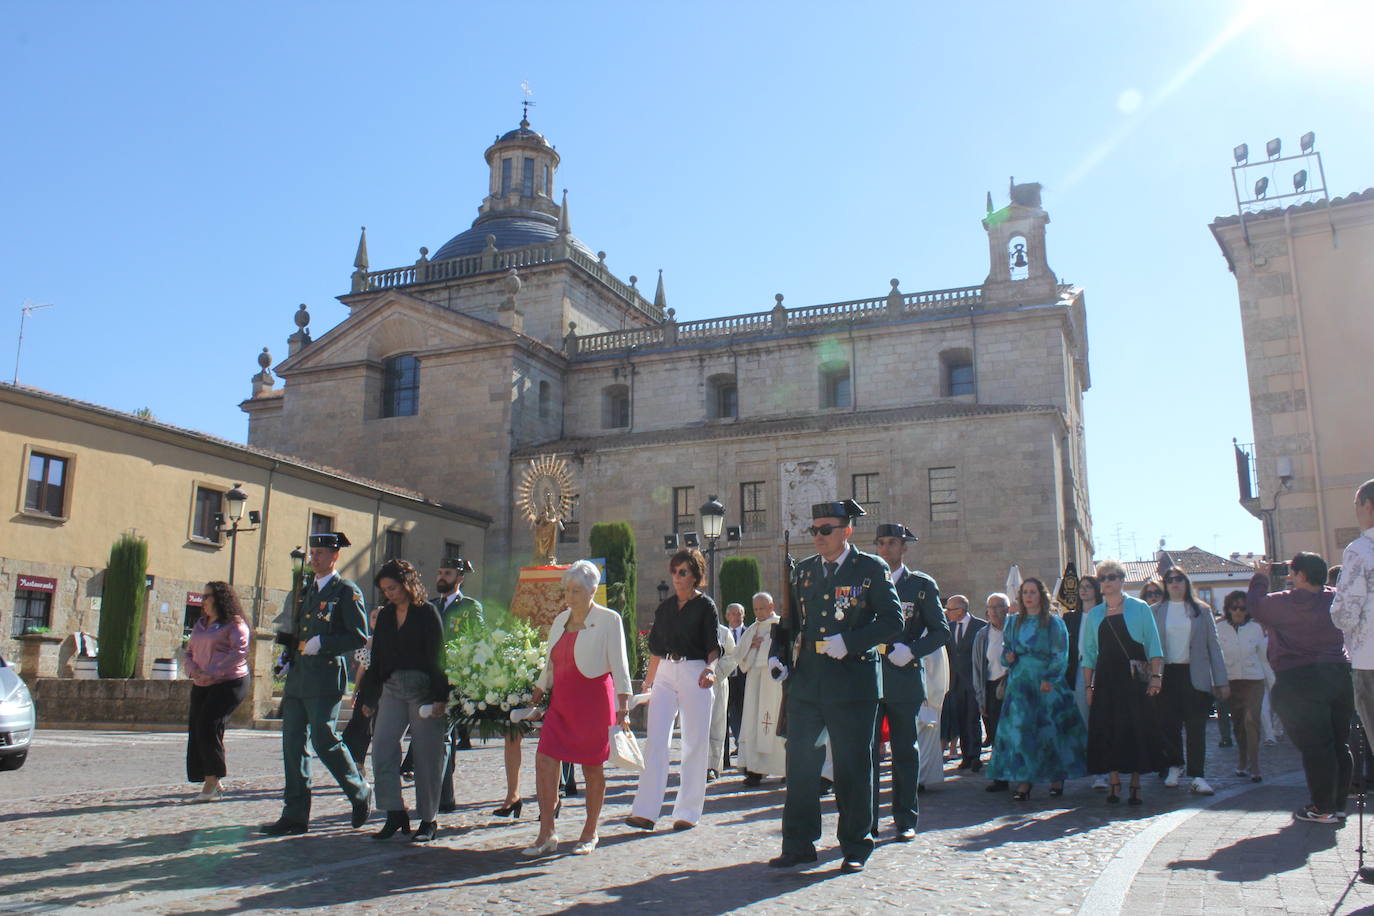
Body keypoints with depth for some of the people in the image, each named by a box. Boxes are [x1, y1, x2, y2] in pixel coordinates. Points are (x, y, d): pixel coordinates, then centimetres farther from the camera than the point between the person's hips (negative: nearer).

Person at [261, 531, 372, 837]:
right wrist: (289, 630, 9)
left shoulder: (347, 591, -5)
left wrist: (321, 644, -18)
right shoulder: (306, 591, 19)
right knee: (293, 743, 6)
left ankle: (361, 794, 14)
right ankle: (295, 815, 11)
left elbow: (359, 637, -12)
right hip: (297, 679, 8)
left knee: (324, 740, -8)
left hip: (325, 680, -8)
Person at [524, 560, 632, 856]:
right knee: (544, 761, -5)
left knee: (592, 767, 3)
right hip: (561, 701, 5)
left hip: (594, 700, -5)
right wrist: (536, 695, 17)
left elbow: (619, 665, -7)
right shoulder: (561, 619, 13)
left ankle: (590, 834, 18)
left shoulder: (608, 620, -4)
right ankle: (546, 835, 3)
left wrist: (623, 706, -14)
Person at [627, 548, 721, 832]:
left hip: (695, 675, -4)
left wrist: (710, 668, -25)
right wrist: (649, 682, 16)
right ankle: (645, 811, -4)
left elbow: (714, 647, -6)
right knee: (655, 741, -4)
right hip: (665, 674, 4)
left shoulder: (705, 606, 0)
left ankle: (688, 812, 11)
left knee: (694, 743, 1)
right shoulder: (665, 608, 13)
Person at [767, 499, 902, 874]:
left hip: (852, 683, -4)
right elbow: (789, 619, 19)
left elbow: (893, 621, -7)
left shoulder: (871, 569, -2)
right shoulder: (803, 570, 12)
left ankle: (855, 847, 19)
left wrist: (848, 642, -17)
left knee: (853, 766, 5)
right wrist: (777, 654, 3)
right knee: (800, 763, 7)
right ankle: (799, 844, 19)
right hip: (805, 683, 5)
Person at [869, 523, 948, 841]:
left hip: (904, 680, -1)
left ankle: (905, 820, 18)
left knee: (905, 752, 7)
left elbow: (941, 631, 2)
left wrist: (911, 650, -13)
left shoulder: (922, 585, 5)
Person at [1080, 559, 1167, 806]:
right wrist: (1088, 686, 5)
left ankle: (1135, 784, 9)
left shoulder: (1139, 608, 3)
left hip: (1135, 677, -2)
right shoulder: (1094, 614, 11)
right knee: (1108, 730, 0)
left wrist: (1156, 675, -10)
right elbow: (1088, 652, 12)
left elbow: (1153, 645, 0)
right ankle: (1115, 785, 7)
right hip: (1106, 678, 3)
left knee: (1138, 728, -2)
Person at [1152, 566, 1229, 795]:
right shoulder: (1155, 611, 7)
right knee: (1169, 724, 4)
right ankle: (1174, 766, 23)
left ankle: (1197, 776, 1)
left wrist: (1221, 681, 0)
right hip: (1166, 675, 1)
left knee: (1196, 726, -3)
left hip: (1195, 675, 0)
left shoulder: (1201, 610, 8)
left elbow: (1213, 646, 6)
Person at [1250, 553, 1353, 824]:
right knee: (1340, 743, 11)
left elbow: (1254, 604, 5)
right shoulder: (1337, 598, 3)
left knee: (1314, 746, -3)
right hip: (1340, 676, 6)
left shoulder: (1284, 603, -12)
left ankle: (1323, 809, 0)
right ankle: (1339, 804, 17)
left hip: (1300, 680, -6)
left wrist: (1260, 577, 19)